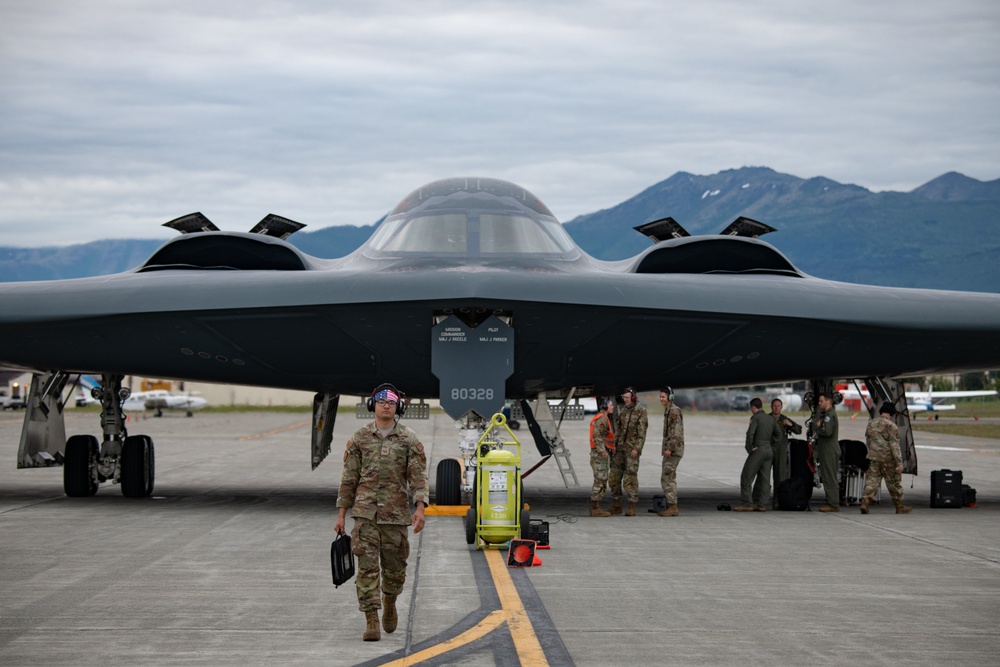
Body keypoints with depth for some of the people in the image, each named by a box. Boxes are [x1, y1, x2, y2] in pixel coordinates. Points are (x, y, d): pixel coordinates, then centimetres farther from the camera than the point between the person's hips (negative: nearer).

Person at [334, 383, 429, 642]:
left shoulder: (409, 440, 3)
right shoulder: (360, 438, 6)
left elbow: (418, 477, -3)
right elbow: (349, 478, 9)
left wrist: (420, 508, -18)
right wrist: (341, 514, 6)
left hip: (396, 514, 0)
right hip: (365, 513, 0)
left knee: (395, 569, 8)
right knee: (367, 567, -7)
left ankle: (390, 603, 38)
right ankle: (371, 622, -6)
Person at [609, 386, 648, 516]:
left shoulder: (641, 410, -8)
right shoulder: (623, 409, 12)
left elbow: (642, 431, -12)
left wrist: (637, 448, -18)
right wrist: (614, 444, 8)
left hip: (632, 448, -7)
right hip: (620, 447, 7)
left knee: (630, 477, -7)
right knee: (614, 475, 5)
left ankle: (632, 507, -1)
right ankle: (616, 506, 14)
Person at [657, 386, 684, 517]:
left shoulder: (674, 411, -12)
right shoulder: (668, 411, 19)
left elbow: (676, 432, -20)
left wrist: (669, 448, -23)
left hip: (673, 450, -10)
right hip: (669, 450, 10)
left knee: (669, 478, -11)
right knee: (665, 478, 10)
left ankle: (672, 507, -11)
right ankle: (670, 505, 13)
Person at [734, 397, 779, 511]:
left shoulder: (755, 418, -10)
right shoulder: (771, 418, 13)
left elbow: (750, 433, -21)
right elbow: (777, 435, 18)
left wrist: (749, 448, -12)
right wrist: (771, 446, 16)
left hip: (758, 450, -8)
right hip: (769, 450, 8)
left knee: (746, 477, -3)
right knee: (764, 478, 7)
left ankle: (747, 504, -8)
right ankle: (760, 504, 5)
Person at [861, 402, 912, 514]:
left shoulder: (871, 424, 8)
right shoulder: (891, 426, -13)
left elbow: (867, 441, 18)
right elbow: (895, 446, -16)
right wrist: (899, 462, -15)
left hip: (873, 458, 5)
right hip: (888, 459, -5)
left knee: (872, 480, 4)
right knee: (894, 483, 7)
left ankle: (865, 501, -15)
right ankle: (900, 507, 16)